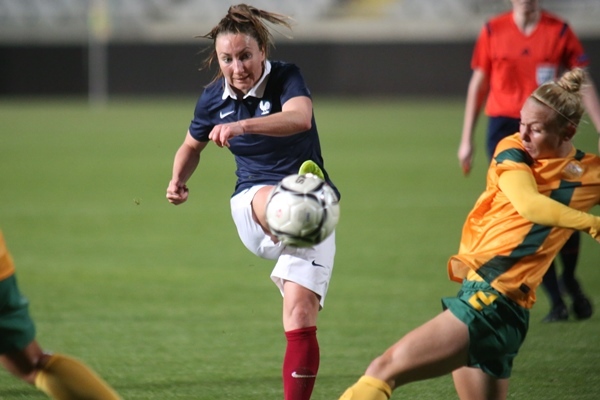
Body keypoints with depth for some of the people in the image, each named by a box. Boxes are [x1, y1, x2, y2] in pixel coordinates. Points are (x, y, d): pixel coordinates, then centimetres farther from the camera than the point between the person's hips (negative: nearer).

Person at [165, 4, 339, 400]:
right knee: (271, 198, -37)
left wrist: (243, 126, -51)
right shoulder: (213, 98, 1)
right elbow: (192, 145, 22)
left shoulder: (286, 78, -12)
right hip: (252, 205, 3)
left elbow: (300, 117, -35)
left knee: (301, 322, -12)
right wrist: (179, 180, 1)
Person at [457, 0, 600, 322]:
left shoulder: (559, 31, 2)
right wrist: (466, 139, 10)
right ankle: (556, 300, 0)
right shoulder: (492, 31, 4)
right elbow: (478, 85, 11)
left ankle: (569, 281, 25)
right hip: (504, 127, 0)